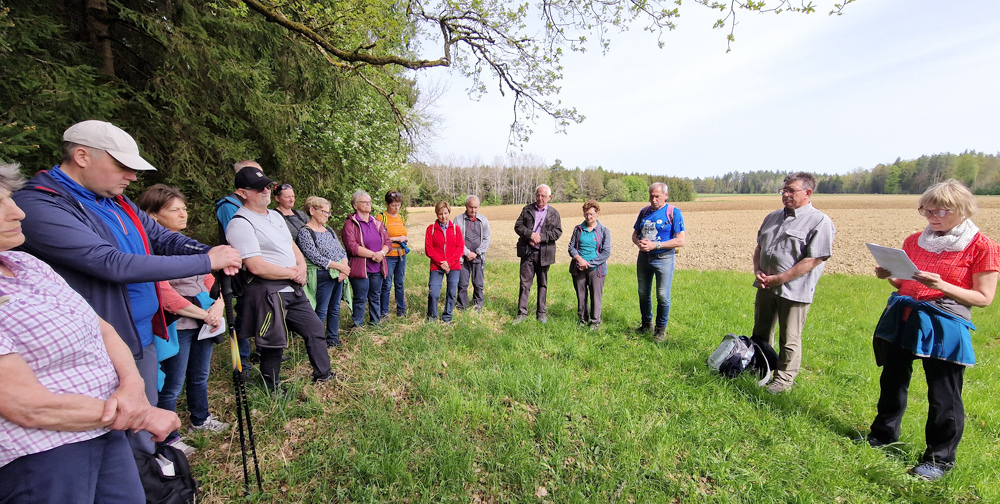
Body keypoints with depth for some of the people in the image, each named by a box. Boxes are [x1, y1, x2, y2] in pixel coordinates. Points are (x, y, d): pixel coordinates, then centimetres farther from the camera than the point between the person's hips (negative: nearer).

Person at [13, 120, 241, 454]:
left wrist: (214, 251, -14)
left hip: (144, 337, 8)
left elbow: (163, 237, 7)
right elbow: (114, 265, -28)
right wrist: (206, 262, -25)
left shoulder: (116, 201, 7)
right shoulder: (38, 206, -19)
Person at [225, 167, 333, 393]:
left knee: (314, 328, 13)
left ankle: (323, 374, 29)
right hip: (266, 293, -8)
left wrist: (302, 266, -2)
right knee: (273, 344, 6)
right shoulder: (240, 224, -15)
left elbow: (292, 246, 18)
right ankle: (272, 389, 29)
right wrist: (292, 273, -12)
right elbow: (257, 267, -23)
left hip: (292, 289, 8)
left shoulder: (275, 215, 13)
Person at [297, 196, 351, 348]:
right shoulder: (305, 232, -8)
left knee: (335, 309, 15)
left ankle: (333, 339, 27)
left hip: (338, 276, 7)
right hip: (322, 276, -7)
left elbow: (342, 251, 12)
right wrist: (339, 266, -17)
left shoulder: (329, 230, 15)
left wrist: (344, 267, -7)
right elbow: (314, 257, -17)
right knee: (321, 312, 0)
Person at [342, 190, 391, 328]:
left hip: (377, 268, 5)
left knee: (375, 297, 14)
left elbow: (387, 242, 9)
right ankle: (358, 326, 16)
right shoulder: (350, 224, -4)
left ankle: (375, 322, 28)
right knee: (360, 299, 2)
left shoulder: (377, 223, 14)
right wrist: (373, 254, -16)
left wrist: (381, 253, -12)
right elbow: (352, 247, -16)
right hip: (360, 268, -5)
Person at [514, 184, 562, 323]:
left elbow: (557, 232, -3)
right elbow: (518, 226, 1)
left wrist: (541, 237, -16)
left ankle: (541, 313, 22)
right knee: (525, 283, 1)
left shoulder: (554, 213, 5)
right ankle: (522, 313, 9)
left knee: (543, 284, 10)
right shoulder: (527, 209, 7)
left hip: (544, 253, 0)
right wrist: (530, 234, -15)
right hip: (527, 252, 0)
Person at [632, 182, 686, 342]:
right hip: (644, 257, 5)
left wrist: (655, 245, -19)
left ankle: (661, 328, 19)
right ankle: (646, 324, 31)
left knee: (663, 296, 2)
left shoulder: (674, 212, -7)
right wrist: (638, 242, -9)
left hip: (664, 258, -5)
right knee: (643, 293, 13)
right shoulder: (644, 212, 8)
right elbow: (635, 234, 14)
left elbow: (680, 241, -13)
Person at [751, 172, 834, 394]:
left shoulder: (820, 222, -9)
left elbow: (813, 260, -15)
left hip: (793, 290, -6)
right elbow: (759, 246, 17)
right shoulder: (773, 217, 12)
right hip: (765, 286, 7)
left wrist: (779, 279, -17)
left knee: (789, 340, 6)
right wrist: (757, 270, 0)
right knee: (760, 333, 17)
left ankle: (784, 380, 21)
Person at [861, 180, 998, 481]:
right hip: (902, 320, 5)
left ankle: (941, 458, 22)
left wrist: (942, 286, -23)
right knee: (892, 381, 17)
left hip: (943, 328, -5)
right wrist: (888, 276, -4)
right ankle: (883, 435, 34)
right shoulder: (914, 241, 8)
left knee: (943, 396, 5)